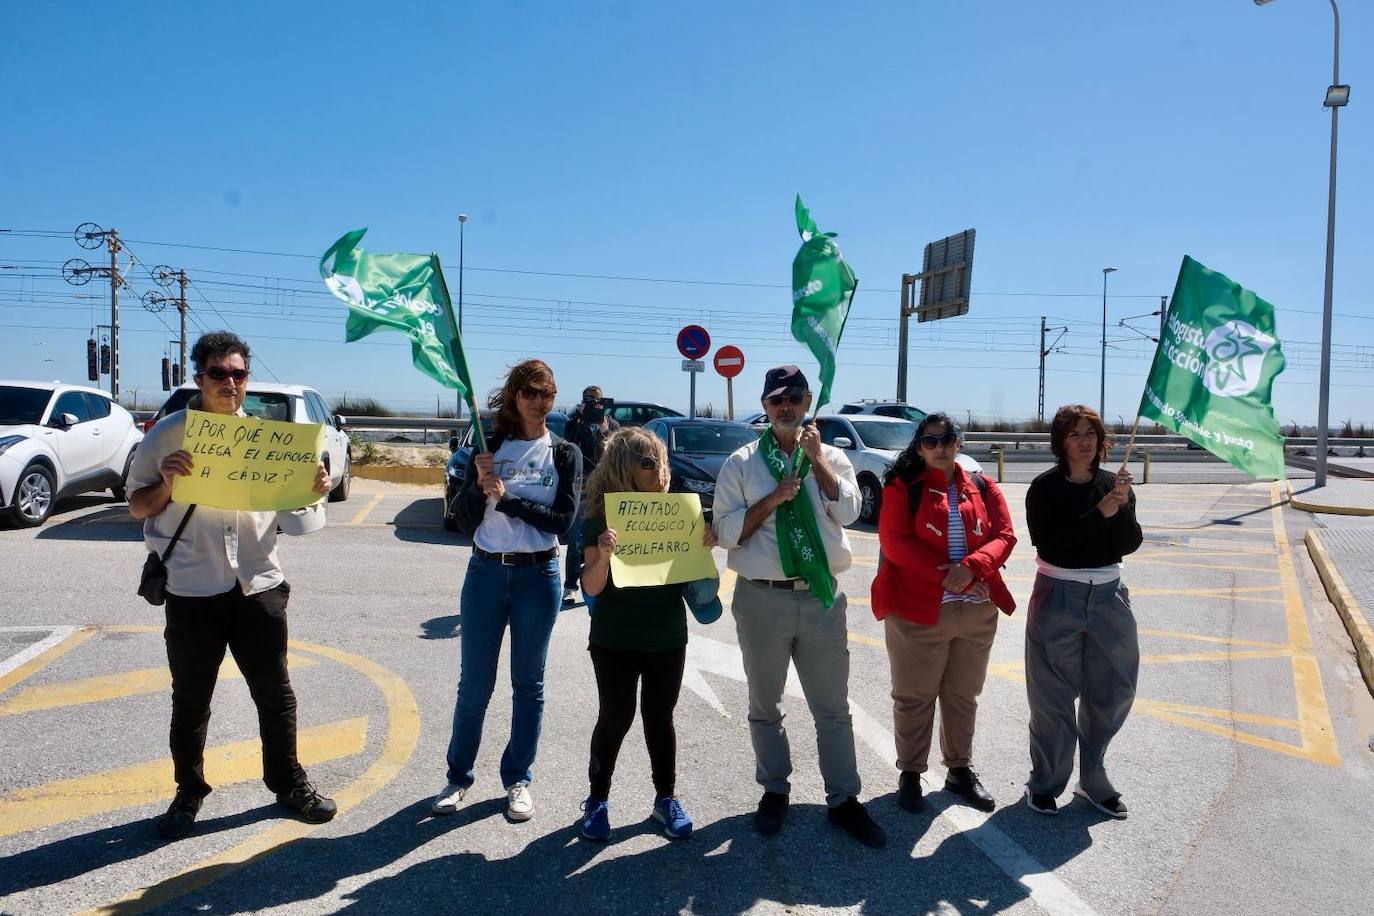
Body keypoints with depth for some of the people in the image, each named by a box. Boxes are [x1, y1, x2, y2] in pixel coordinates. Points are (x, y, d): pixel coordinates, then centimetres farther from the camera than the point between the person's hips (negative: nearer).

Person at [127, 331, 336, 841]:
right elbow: (137, 508, 4)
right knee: (190, 701, 12)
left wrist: (313, 488, -6)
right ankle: (189, 792, 32)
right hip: (192, 589, -1)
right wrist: (166, 481, -17)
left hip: (259, 584, 2)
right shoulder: (168, 434, -2)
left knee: (275, 693, 11)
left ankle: (288, 783, 28)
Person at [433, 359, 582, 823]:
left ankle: (517, 780, 23)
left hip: (538, 576, 0)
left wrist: (506, 498, -15)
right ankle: (459, 776, 23)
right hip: (486, 573, 1)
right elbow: (465, 522, 1)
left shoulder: (565, 454, 2)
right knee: (474, 682, 7)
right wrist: (478, 486, -17)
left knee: (528, 683, 9)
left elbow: (563, 521, -9)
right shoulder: (489, 446, 4)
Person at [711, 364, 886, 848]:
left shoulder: (830, 457, 6)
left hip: (822, 596, 1)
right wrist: (773, 499, -15)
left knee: (833, 707, 9)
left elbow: (848, 511, -11)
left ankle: (843, 799, 24)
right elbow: (726, 530, -5)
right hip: (762, 597, -1)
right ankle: (774, 791, 33)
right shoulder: (742, 463, 1)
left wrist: (816, 458, -15)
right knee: (764, 705, 14)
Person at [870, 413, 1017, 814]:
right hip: (918, 610, -4)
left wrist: (971, 567, -19)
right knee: (915, 696, 6)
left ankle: (960, 769, 33)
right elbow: (895, 542, -12)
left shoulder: (984, 488, 8)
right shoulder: (902, 487, -3)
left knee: (964, 694, 17)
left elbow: (1004, 536, 0)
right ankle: (910, 773, 22)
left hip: (977, 610, 4)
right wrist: (945, 575, -19)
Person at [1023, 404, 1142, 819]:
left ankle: (1093, 780, 28)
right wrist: (1099, 513, -23)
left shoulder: (1115, 484, 4)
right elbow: (1048, 544, -18)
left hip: (1108, 597, 4)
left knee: (1112, 692, 11)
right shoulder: (1045, 488, -8)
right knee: (1053, 696, 4)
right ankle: (1045, 784, 19)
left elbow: (1130, 544, -3)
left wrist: (1122, 508, -21)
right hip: (1058, 598, -4)